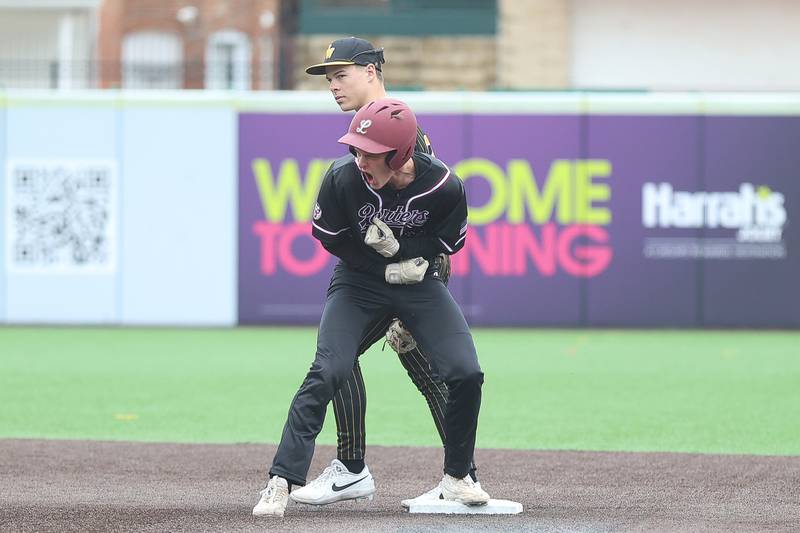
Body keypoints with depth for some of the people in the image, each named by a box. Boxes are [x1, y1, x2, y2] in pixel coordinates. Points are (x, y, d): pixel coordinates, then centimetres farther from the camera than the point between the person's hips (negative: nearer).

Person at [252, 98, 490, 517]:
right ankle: (281, 480, -17)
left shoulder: (445, 187, -23)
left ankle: (457, 478, 10)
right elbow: (327, 236, -7)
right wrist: (387, 269, -13)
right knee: (327, 372, -19)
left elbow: (449, 242, -4)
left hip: (419, 282, 1)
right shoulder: (343, 176, -24)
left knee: (466, 373, -11)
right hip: (358, 281, -1)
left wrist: (399, 247, -19)